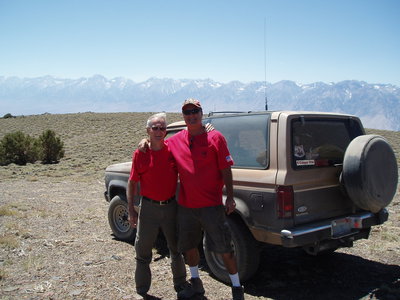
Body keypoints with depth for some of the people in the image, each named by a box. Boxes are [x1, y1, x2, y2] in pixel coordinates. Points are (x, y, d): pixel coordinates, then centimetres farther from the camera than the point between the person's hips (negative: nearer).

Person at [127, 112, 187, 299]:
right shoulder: (140, 154, -6)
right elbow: (132, 183, -1)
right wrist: (131, 210, -4)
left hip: (171, 206, 1)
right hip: (149, 208, -1)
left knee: (176, 248, 17)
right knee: (143, 251, 8)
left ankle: (180, 285, 37)